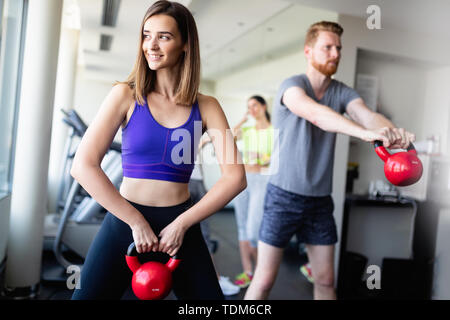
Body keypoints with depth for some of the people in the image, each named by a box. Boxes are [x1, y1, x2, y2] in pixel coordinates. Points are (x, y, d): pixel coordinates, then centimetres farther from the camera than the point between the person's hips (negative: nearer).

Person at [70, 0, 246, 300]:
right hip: (125, 222, -1)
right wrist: (137, 222, -13)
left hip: (181, 226, 1)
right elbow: (83, 166, -11)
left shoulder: (206, 107, 0)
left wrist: (181, 224, -12)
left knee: (208, 294, 7)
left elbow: (236, 178, -7)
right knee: (89, 293, 4)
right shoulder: (126, 95, -3)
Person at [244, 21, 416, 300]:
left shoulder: (342, 92, 4)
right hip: (285, 195, -5)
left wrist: (395, 133, -37)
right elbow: (315, 113, -33)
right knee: (264, 281, 0)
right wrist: (365, 133, -47)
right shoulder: (292, 85, -12)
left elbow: (368, 114, -15)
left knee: (326, 281, 12)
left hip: (320, 199, 5)